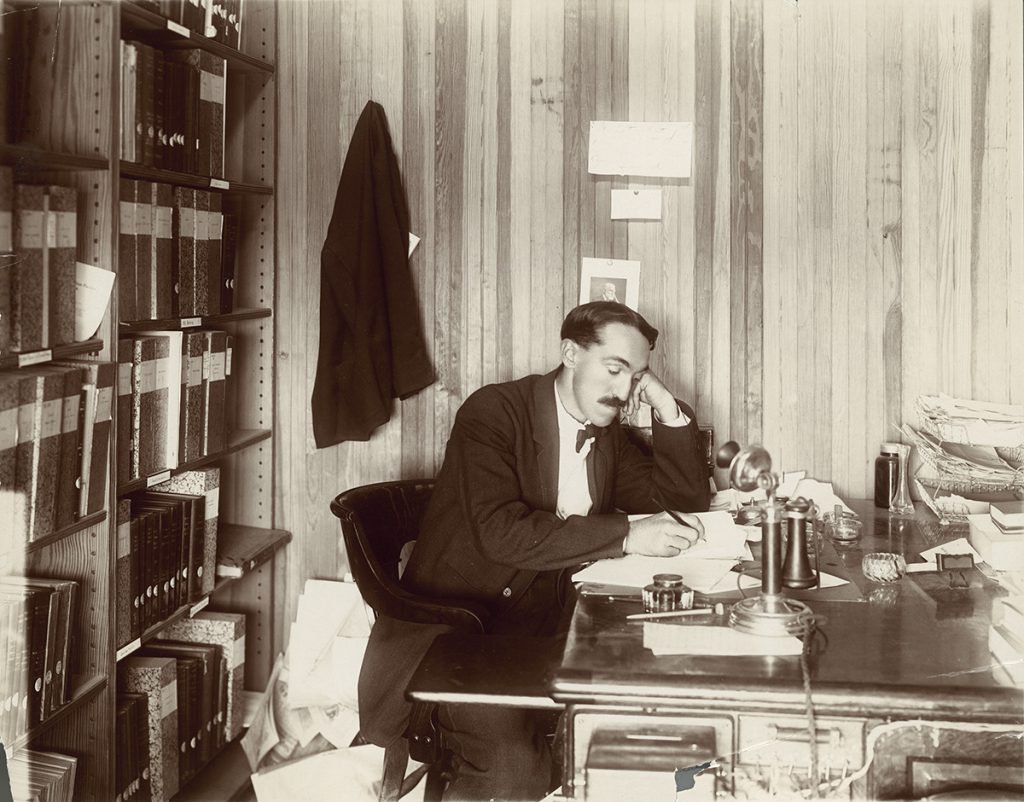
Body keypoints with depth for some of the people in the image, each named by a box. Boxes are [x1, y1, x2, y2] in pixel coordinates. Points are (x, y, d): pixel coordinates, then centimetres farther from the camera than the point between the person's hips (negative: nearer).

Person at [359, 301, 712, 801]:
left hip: (542, 630, 7)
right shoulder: (493, 412, -11)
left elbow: (687, 501, 12)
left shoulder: (607, 434, 11)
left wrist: (666, 406, 0)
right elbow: (500, 530, -24)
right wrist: (627, 535, -26)